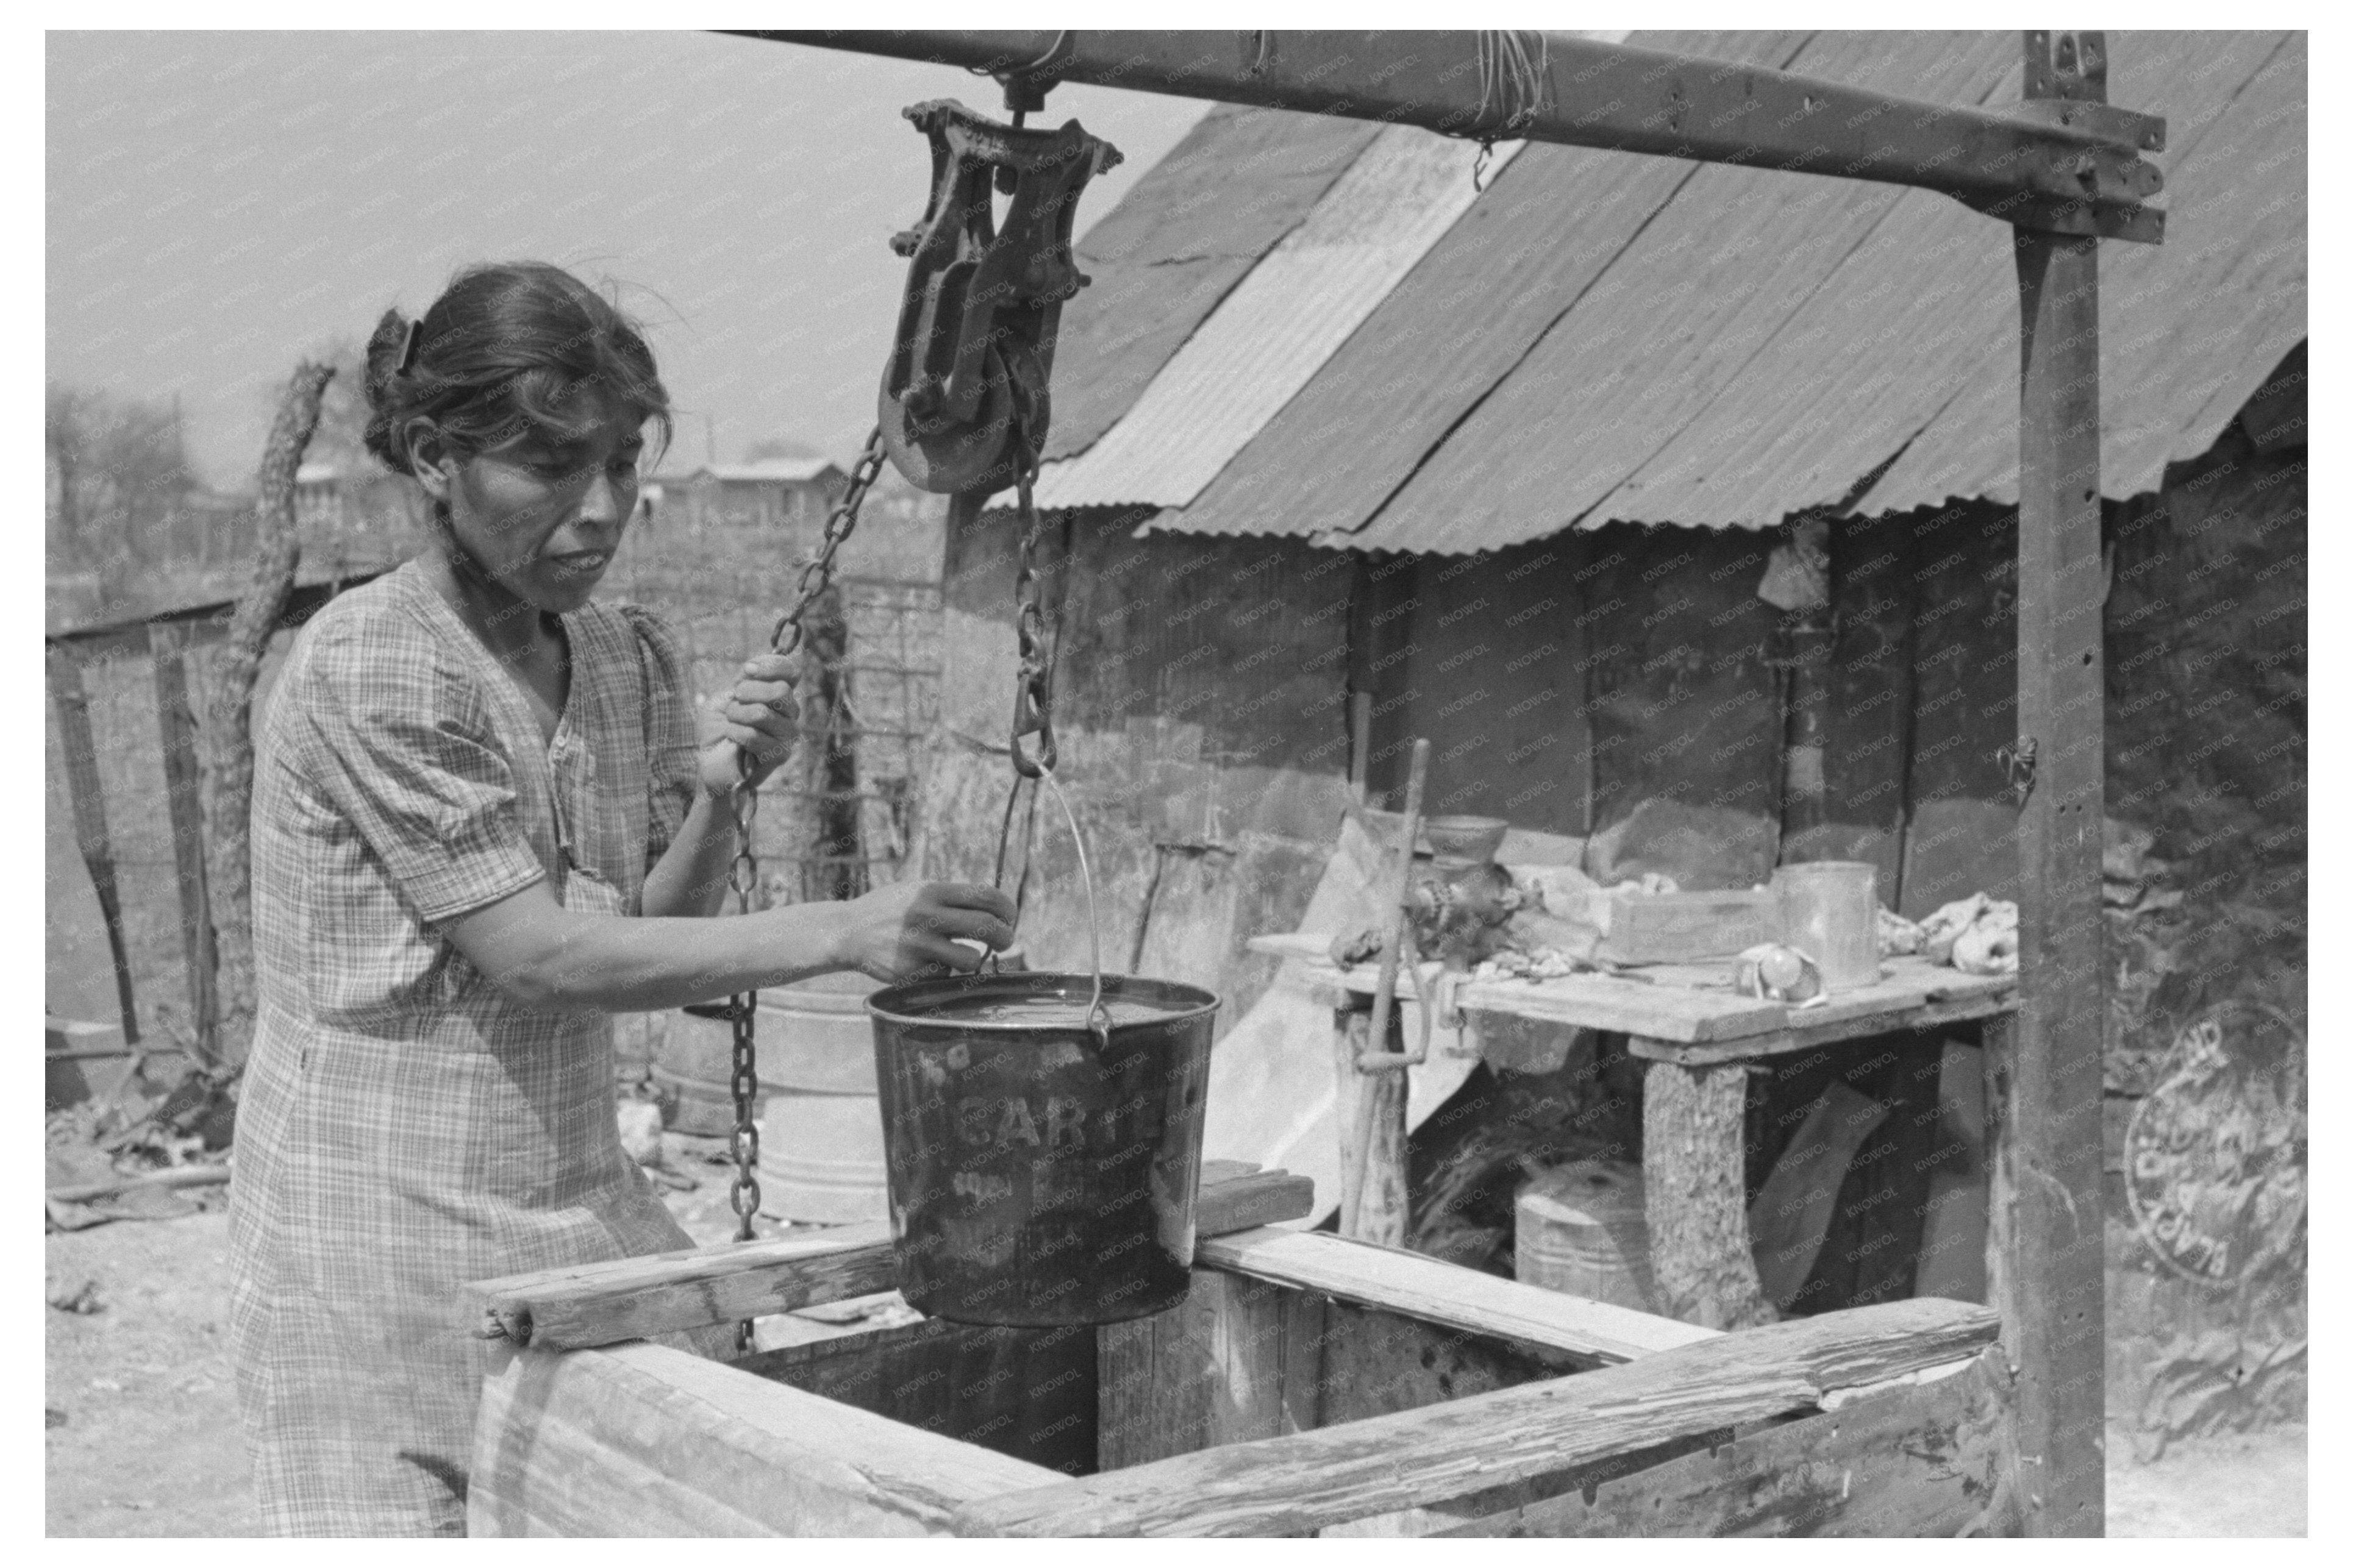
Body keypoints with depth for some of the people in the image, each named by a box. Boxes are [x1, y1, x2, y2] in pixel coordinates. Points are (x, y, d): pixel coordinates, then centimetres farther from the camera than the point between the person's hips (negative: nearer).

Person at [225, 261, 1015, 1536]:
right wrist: (842, 932, -25)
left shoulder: (630, 657, 5)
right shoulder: (369, 666, -16)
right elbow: (540, 956, -19)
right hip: (384, 1240, -6)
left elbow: (654, 937, 6)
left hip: (581, 1210, 6)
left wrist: (718, 796, -12)